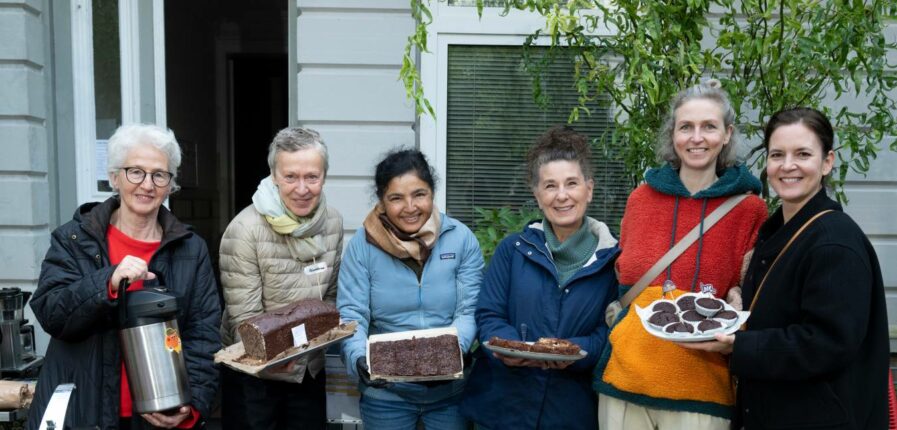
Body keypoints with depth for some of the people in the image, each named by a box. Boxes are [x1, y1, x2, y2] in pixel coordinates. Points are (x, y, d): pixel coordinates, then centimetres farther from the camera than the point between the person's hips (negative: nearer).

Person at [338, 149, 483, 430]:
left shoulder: (461, 238, -6)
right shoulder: (363, 243, -7)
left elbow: (469, 311, -7)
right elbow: (351, 314, -10)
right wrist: (360, 359, -28)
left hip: (449, 390, 1)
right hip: (385, 393, 0)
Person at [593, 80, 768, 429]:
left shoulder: (748, 208, -2)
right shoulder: (641, 198, 4)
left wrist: (737, 301, -12)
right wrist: (616, 312, 3)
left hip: (701, 387, -2)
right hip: (625, 377, 2)